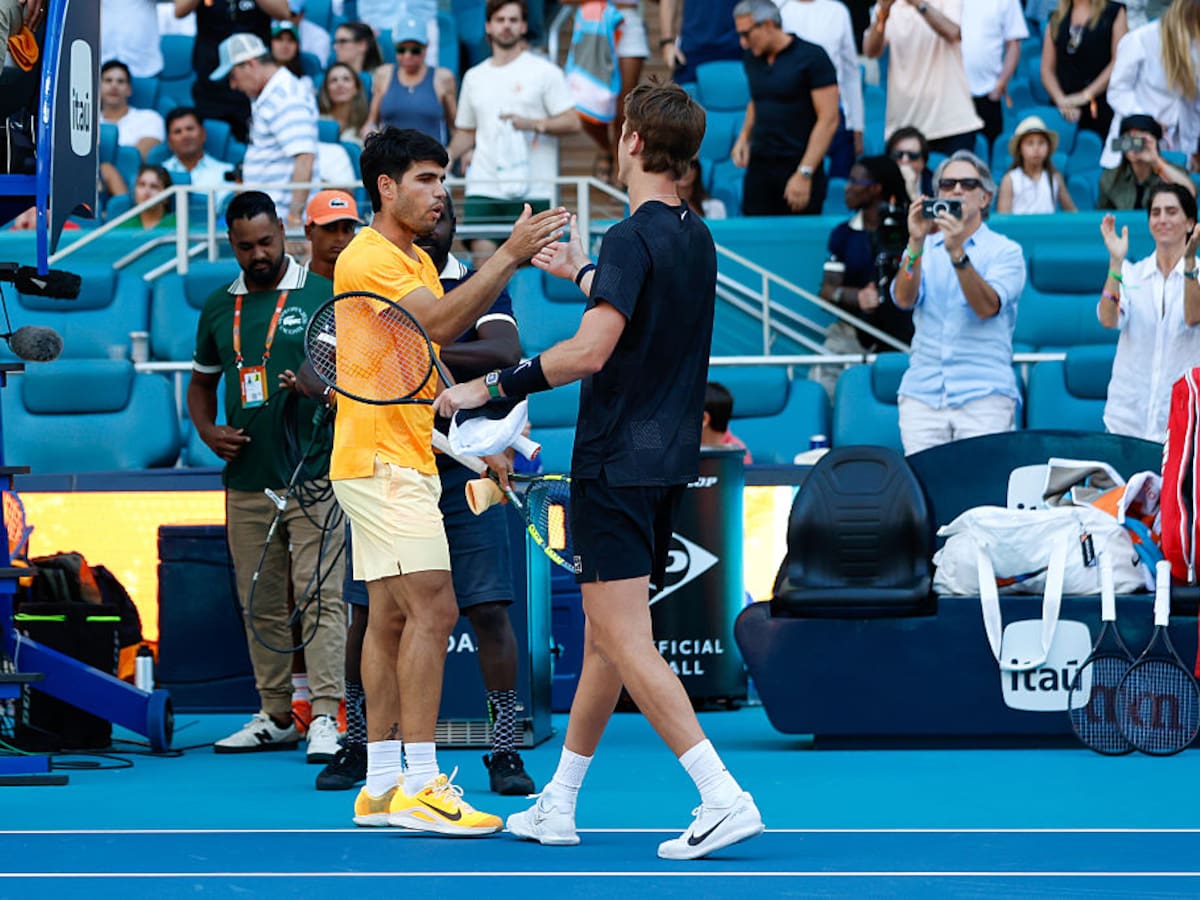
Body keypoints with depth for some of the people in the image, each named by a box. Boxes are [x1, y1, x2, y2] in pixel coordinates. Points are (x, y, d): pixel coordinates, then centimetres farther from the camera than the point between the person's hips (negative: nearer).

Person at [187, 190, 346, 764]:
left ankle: (326, 717, -13)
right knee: (261, 604, 8)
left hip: (313, 477, -5)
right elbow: (201, 381, 23)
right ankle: (275, 717, 16)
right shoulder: (218, 308, 13)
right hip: (246, 480, 5)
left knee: (319, 596, -10)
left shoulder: (323, 296, 0)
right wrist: (207, 430, 5)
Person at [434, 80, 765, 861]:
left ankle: (724, 797, -19)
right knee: (604, 638, 15)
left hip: (616, 467, -9)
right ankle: (559, 805, 23)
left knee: (626, 644, -10)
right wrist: (582, 274, 40)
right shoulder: (697, 239, 11)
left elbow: (589, 352, -25)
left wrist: (492, 387, -18)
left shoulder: (633, 238, -16)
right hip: (667, 466, 9)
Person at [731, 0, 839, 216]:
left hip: (799, 166, -5)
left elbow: (828, 120, -12)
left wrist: (804, 174, -17)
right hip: (759, 166, 5)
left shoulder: (811, 58, -9)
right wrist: (744, 137, 9)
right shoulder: (752, 59, 11)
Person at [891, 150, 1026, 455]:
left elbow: (987, 307, -13)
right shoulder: (923, 250, 15)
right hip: (922, 393, 3)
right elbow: (904, 299, -4)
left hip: (983, 395, -3)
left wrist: (957, 252, -24)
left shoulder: (1005, 251, 5)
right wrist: (916, 243, -18)